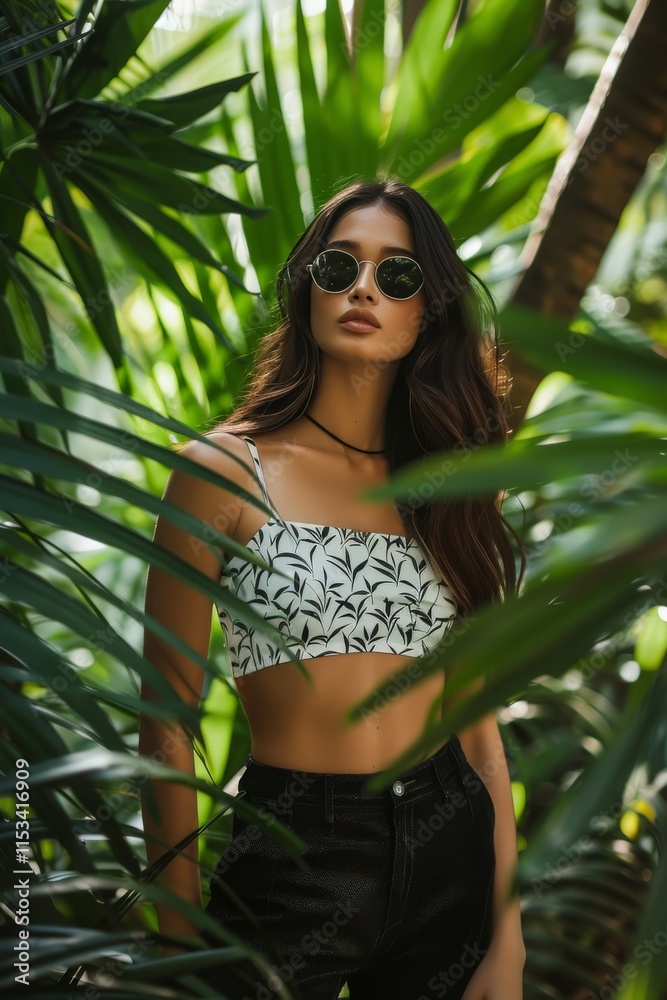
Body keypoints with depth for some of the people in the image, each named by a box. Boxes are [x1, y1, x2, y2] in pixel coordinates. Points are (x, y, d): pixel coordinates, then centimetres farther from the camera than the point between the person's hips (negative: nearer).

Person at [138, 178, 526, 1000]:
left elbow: (477, 716, 3)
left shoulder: (446, 486, 5)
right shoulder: (227, 470, -7)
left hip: (449, 852, 4)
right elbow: (168, 716, -6)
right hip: (293, 860, -3)